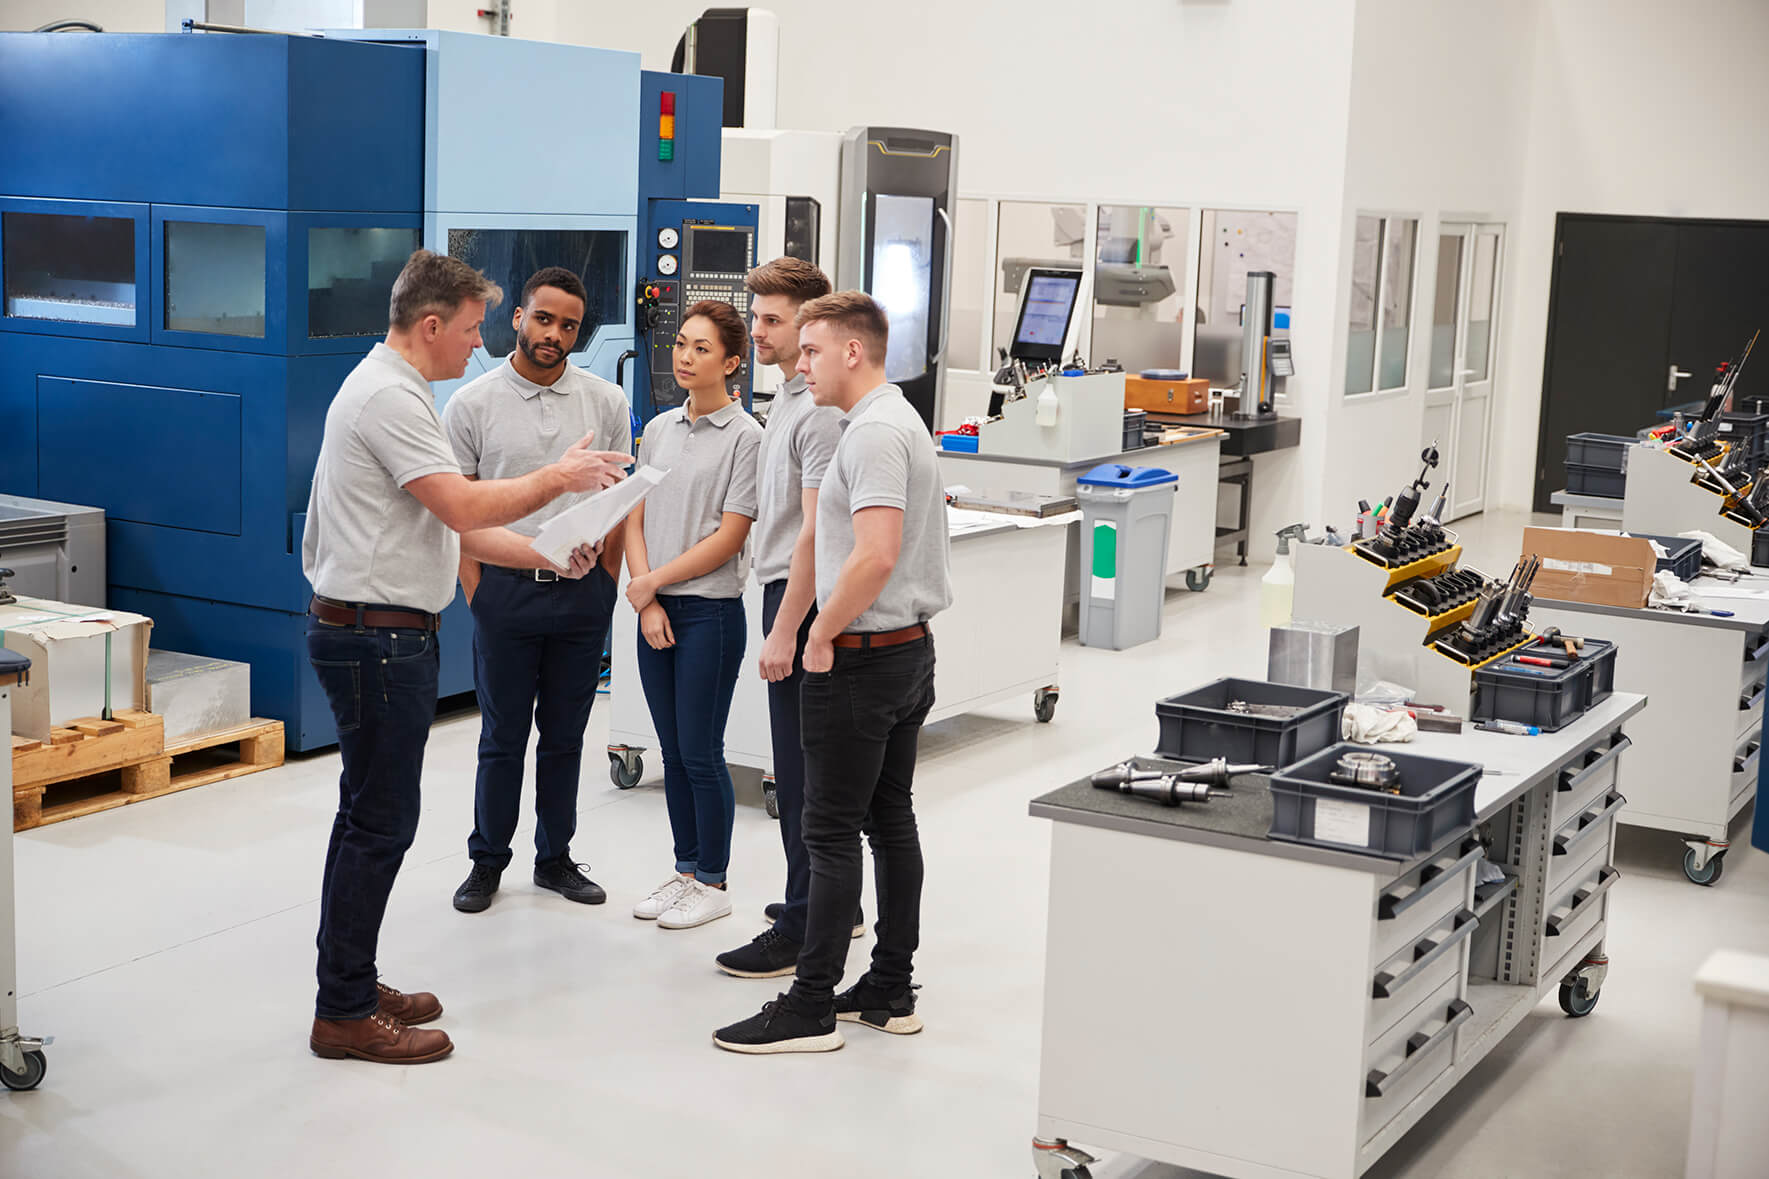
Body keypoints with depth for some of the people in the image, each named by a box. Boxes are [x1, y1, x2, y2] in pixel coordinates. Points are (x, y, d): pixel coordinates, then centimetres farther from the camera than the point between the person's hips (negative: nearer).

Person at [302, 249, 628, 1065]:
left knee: (370, 817, 16)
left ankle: (351, 989, 25)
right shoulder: (390, 396, -16)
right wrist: (559, 477, -10)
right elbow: (464, 509, -22)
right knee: (379, 823, -5)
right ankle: (344, 1014, 2)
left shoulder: (392, 389, 18)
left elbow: (447, 525, 19)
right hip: (377, 637, -11)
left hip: (380, 636, 11)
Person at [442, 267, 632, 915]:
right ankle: (487, 861, 18)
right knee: (503, 736, 6)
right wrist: (477, 595, -5)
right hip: (505, 588, -2)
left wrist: (603, 586, 4)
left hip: (582, 592, 2)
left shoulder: (606, 401, 4)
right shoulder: (472, 404, -2)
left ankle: (555, 857, 23)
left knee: (565, 735, 11)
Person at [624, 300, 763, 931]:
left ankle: (713, 883, 12)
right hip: (655, 609, 6)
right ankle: (685, 871, 24)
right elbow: (635, 519, 8)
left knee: (700, 751, -1)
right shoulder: (659, 429, 10)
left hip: (710, 611, -6)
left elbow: (729, 537, -13)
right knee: (673, 751, 13)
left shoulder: (745, 437, -9)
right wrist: (647, 602, -4)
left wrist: (653, 581, -9)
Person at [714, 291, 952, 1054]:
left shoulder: (873, 433, -18)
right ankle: (892, 990, 20)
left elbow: (875, 554, -29)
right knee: (892, 820, 13)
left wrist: (822, 636, -17)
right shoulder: (902, 420, 15)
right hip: (911, 649, 10)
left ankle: (810, 1008, 0)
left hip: (860, 657, -10)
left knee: (832, 833, -5)